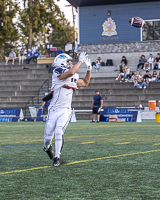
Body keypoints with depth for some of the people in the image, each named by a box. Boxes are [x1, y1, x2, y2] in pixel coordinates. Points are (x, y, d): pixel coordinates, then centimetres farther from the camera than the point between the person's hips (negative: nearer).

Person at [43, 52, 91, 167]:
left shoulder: (74, 78, 11)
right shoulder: (57, 73, -11)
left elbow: (85, 83, 28)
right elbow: (71, 72, -29)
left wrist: (89, 69, 19)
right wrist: (81, 60, -19)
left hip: (65, 111, 3)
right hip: (54, 110, -3)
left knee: (59, 132, -21)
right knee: (48, 137, 2)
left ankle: (57, 158, -11)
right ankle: (47, 147, 38)